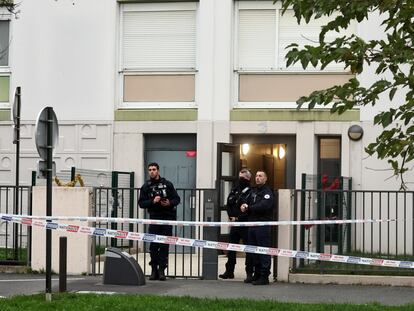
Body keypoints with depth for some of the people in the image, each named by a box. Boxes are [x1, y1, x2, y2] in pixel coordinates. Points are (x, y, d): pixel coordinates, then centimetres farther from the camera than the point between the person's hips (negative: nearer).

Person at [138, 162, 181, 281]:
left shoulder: (167, 184, 6)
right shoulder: (146, 186, 7)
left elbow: (177, 199, 9)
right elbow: (141, 203, 1)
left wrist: (170, 203, -12)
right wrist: (152, 201, -15)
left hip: (167, 217, 0)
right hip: (154, 218, 0)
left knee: (164, 245, -3)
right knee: (153, 245, -3)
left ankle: (161, 269, 0)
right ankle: (154, 269, 5)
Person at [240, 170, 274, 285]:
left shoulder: (267, 192, -6)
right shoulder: (254, 192, 22)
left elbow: (263, 206, -20)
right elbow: (249, 205, 21)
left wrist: (248, 208, -8)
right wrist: (245, 207, -4)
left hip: (263, 225, -9)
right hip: (252, 224, 9)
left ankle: (264, 276, -8)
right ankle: (257, 275, 19)